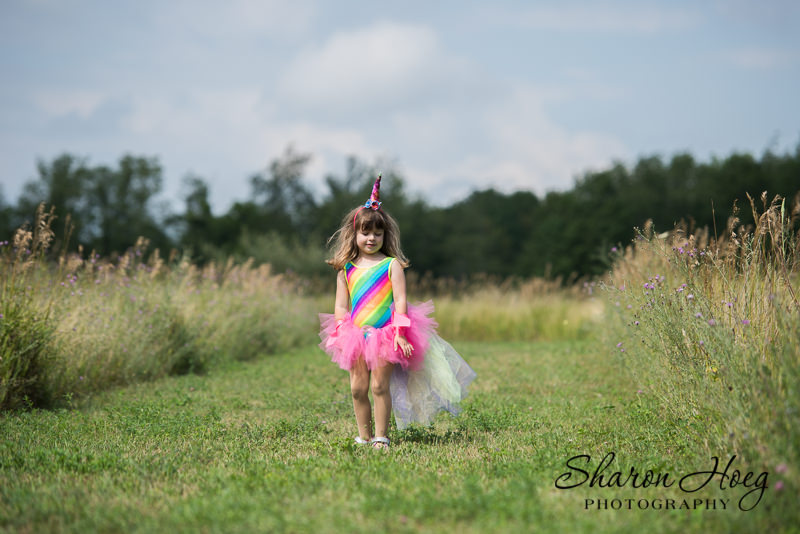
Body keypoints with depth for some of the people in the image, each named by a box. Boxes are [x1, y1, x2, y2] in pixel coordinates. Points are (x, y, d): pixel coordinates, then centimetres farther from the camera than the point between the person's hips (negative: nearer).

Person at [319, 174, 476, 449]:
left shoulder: (391, 265, 0)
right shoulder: (346, 269, 8)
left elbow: (400, 300, -5)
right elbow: (341, 306, 10)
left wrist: (400, 332, -14)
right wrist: (343, 332, -4)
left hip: (385, 334, -3)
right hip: (357, 335, 3)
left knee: (380, 385, -6)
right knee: (358, 388, 3)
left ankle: (381, 437, 4)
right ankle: (364, 436, 14)